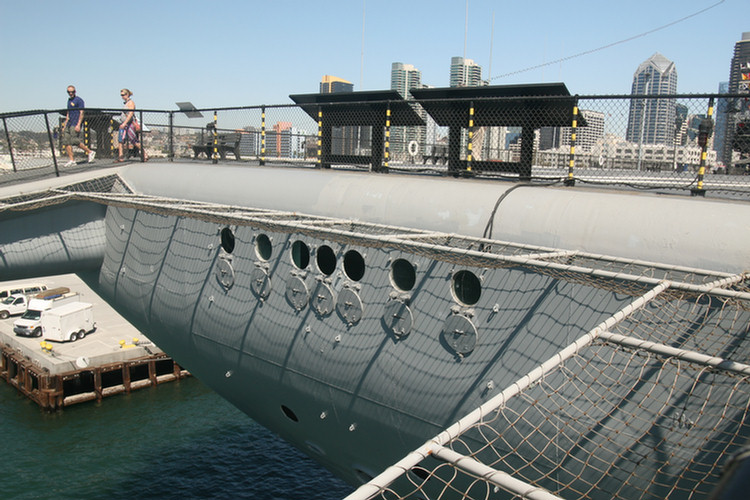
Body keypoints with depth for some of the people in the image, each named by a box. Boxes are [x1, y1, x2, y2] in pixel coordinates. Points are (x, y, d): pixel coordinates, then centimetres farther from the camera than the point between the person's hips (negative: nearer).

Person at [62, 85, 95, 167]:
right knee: (66, 142, -1)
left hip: (76, 125, -8)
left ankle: (90, 152, 5)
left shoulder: (79, 100, -4)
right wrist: (65, 125, 21)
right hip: (69, 124, 8)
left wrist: (78, 125, -19)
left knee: (75, 141, -13)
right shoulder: (69, 100, 19)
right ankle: (71, 160, 0)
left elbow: (81, 113, -11)